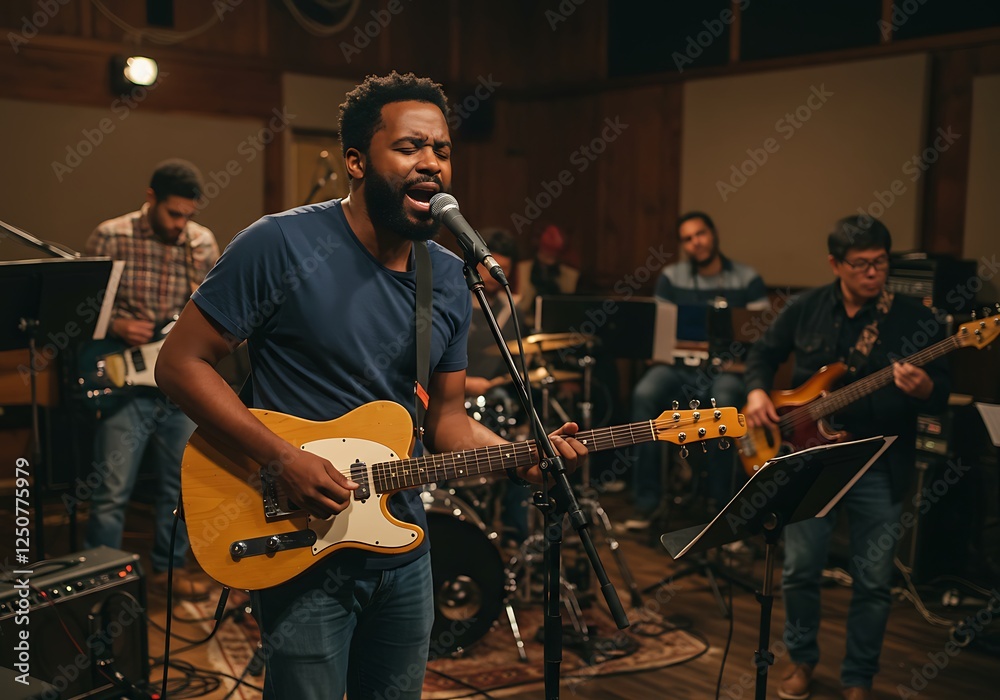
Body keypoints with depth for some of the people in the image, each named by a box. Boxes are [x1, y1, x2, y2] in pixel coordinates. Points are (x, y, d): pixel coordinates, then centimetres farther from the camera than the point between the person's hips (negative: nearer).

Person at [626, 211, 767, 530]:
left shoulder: (747, 279, 4)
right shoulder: (671, 278, 11)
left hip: (727, 367, -2)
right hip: (680, 365, 2)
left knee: (724, 400, -37)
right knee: (645, 394, -30)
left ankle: (721, 501, -19)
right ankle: (646, 500, -21)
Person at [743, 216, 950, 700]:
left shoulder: (915, 319, -4)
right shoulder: (806, 309, 1)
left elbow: (942, 395, -3)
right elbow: (764, 352, 15)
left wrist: (923, 389, -27)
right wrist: (758, 391, -4)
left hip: (880, 469, -1)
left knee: (873, 582, 4)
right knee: (800, 569, 5)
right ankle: (801, 659, 30)